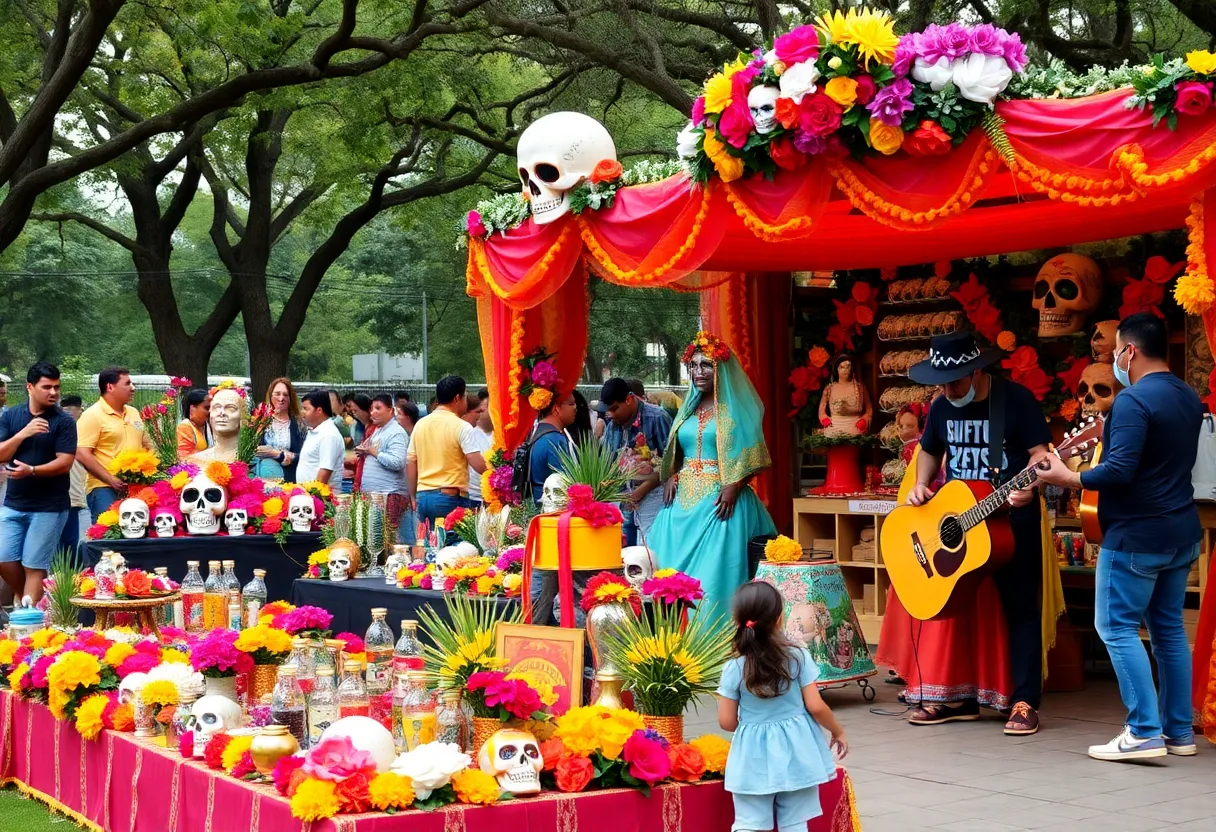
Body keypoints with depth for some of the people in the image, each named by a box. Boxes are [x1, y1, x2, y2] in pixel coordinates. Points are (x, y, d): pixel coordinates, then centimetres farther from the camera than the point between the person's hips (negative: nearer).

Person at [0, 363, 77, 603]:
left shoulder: (64, 422, -4)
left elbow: (64, 463, -12)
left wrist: (32, 470, -26)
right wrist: (23, 434, -17)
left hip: (49, 506, -4)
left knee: (33, 566, -3)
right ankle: (22, 596, 30)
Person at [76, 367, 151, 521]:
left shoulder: (133, 413, 18)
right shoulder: (93, 415, -6)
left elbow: (146, 445, 26)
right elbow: (82, 454, -13)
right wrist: (111, 479, -17)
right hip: (104, 490, -7)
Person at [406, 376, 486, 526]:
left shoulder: (420, 425, 10)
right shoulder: (462, 427, -8)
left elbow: (410, 465, 14)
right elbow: (479, 466, -15)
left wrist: (413, 496, 22)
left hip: (423, 497, 6)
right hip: (451, 497, -6)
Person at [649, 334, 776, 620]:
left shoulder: (736, 408, -1)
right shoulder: (689, 409, 17)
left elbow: (753, 458, -5)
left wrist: (734, 486, -19)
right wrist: (671, 477, 3)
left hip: (719, 499, -6)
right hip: (684, 499, 6)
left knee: (713, 571, -9)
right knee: (675, 568, 3)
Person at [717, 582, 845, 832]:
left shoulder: (734, 669, -9)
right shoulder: (799, 657, -10)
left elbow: (726, 721, -5)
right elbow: (815, 707, -8)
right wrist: (838, 731, 9)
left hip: (754, 756, -1)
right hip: (795, 751, 1)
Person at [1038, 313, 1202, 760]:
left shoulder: (1133, 400, -18)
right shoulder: (1189, 397, 11)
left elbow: (1119, 470, -25)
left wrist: (1068, 478, -12)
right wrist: (1112, 435, 21)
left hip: (1136, 536, -9)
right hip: (1182, 533, 9)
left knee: (1117, 627, -4)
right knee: (1169, 628, 14)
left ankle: (1145, 732, -8)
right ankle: (1179, 731, 17)